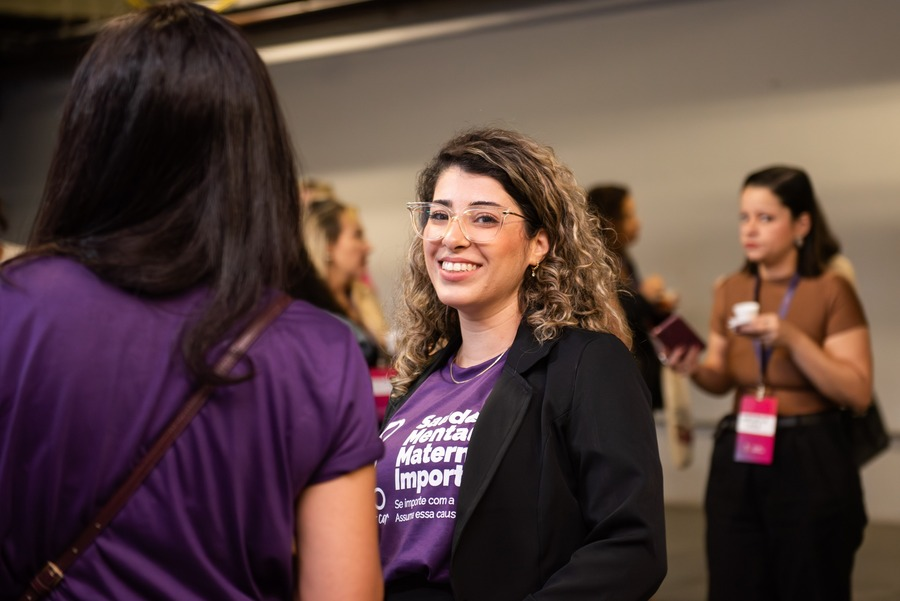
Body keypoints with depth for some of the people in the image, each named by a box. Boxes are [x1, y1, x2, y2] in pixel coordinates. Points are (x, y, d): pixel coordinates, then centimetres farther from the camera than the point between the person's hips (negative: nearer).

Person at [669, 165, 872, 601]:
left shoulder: (831, 291, -7)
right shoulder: (730, 290, 8)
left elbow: (858, 393, -13)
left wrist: (793, 339, -23)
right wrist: (696, 369, -7)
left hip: (810, 464, -4)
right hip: (738, 459, 5)